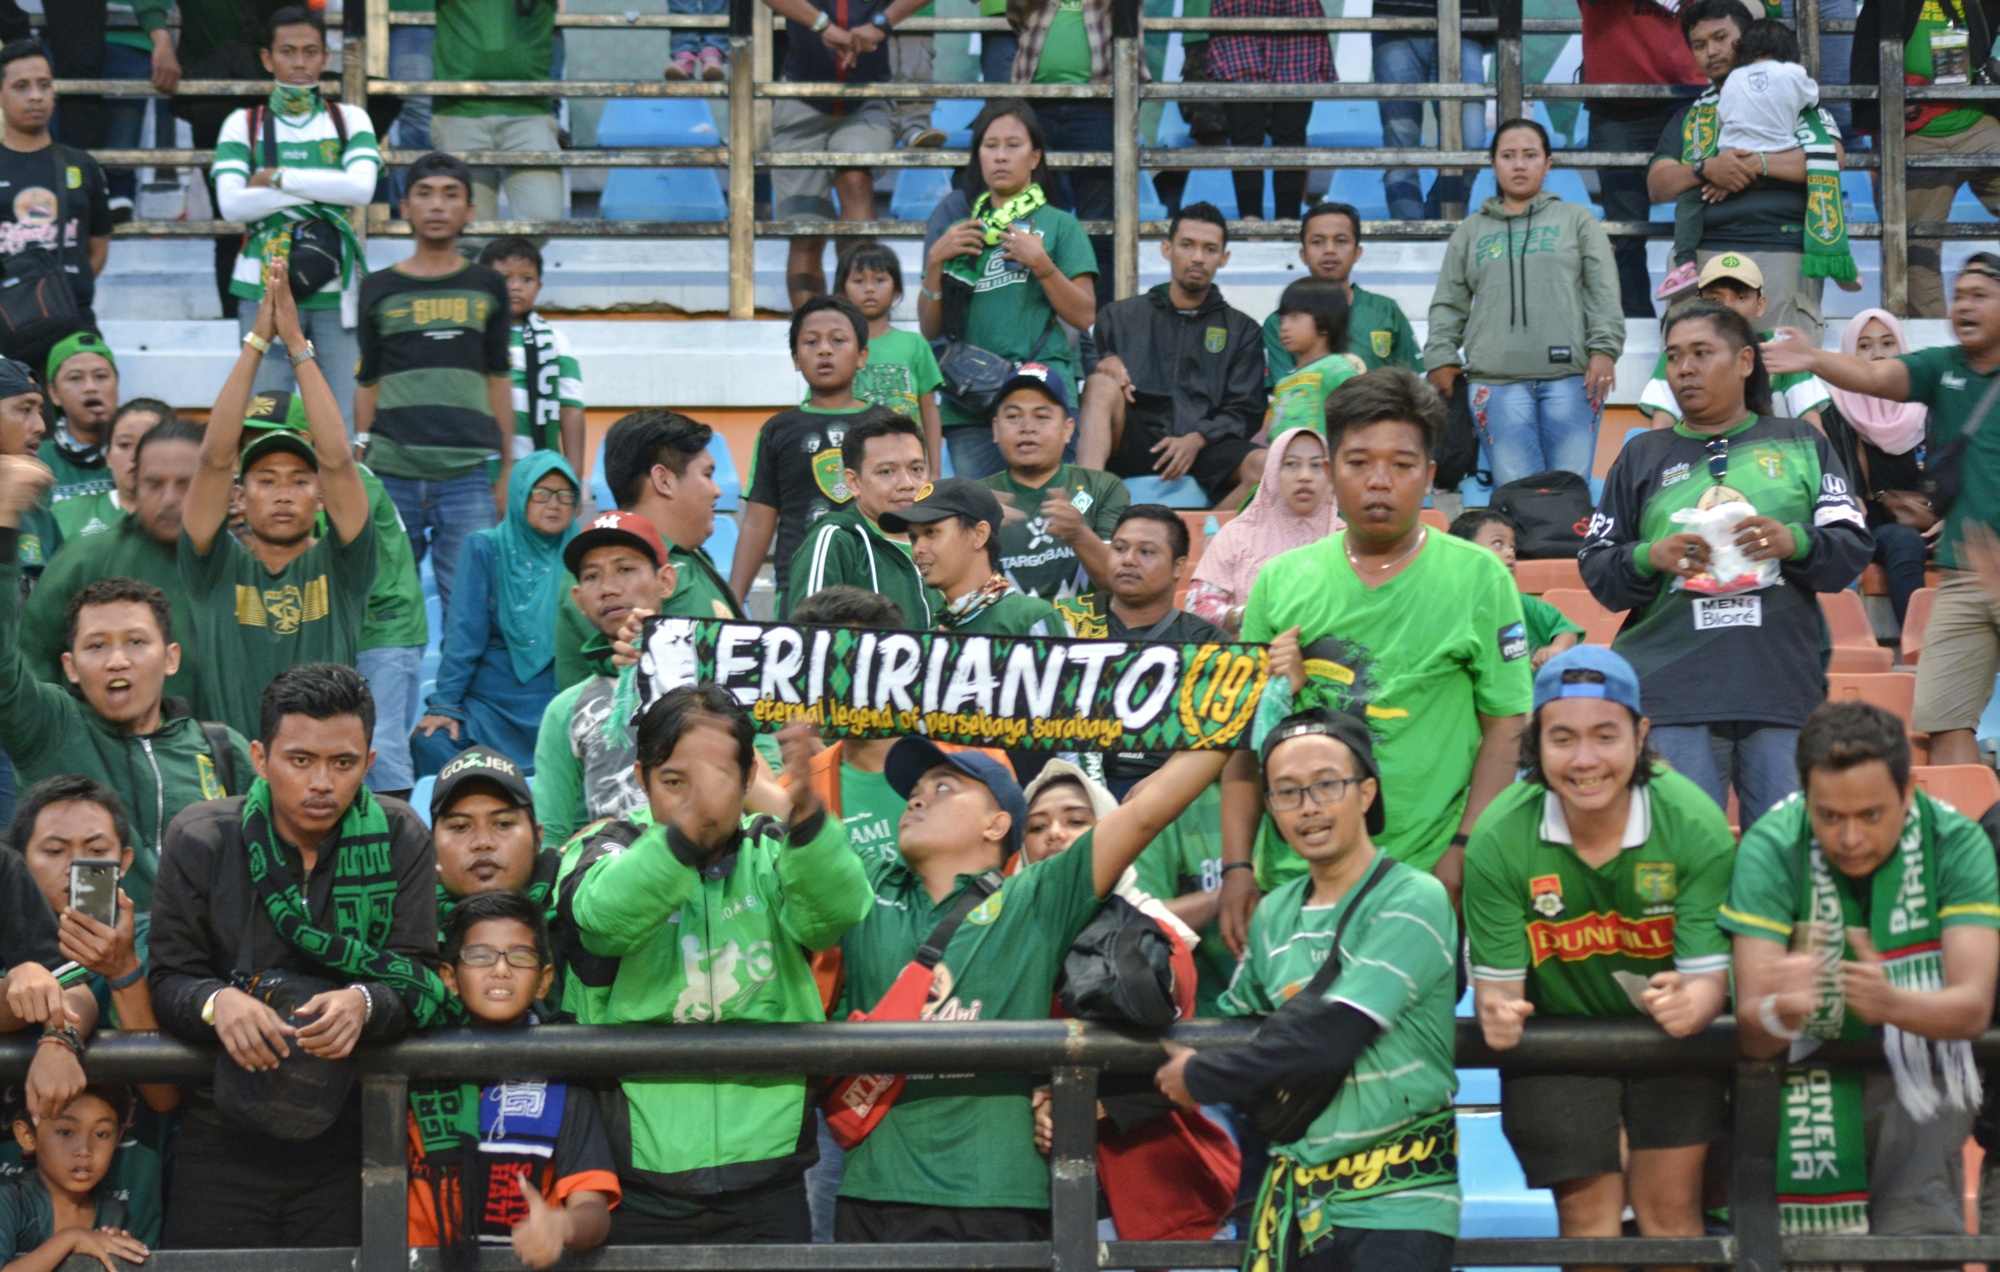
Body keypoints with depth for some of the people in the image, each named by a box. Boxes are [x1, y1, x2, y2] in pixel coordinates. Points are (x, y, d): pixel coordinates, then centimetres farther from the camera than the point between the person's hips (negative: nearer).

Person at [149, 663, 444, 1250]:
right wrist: (217, 1002, -27)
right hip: (224, 1131, 0)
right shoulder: (200, 840, -2)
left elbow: (420, 977, -6)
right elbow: (169, 980, -3)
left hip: (348, 1136, 0)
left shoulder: (399, 840, 0)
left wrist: (365, 1003, -29)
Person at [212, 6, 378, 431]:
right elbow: (231, 204, -8)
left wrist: (278, 178, -8)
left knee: (345, 418, -3)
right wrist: (323, 190, -9)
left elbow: (361, 188, -8)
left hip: (337, 286, 1)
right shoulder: (242, 125, 8)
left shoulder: (350, 120, 10)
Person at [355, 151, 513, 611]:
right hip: (392, 472, 0)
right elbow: (366, 384, 12)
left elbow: (498, 380, 13)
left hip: (467, 474, 0)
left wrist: (507, 471, 9)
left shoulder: (486, 288, 13)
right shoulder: (379, 289, 12)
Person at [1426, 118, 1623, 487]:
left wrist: (1604, 350, -4)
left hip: (1570, 377, -1)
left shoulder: (1577, 220, 17)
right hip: (1496, 382, 1)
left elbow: (1604, 292, 8)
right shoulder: (1470, 232, 20)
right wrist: (1441, 359, 6)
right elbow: (1447, 306, 19)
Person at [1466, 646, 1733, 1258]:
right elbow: (1497, 980, -15)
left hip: (1668, 1031, 0)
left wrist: (1688, 1004, -45)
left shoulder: (1695, 825, -24)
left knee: (1669, 1205, -2)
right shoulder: (1498, 840, -22)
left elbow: (1709, 974, -21)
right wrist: (1498, 1013, -40)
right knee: (1588, 1215, 1)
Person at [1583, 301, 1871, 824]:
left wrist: (1795, 542, -12)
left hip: (1784, 689, 0)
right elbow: (1595, 568, 12)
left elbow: (1853, 550, 8)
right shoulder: (1642, 457, 18)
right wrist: (1649, 557, -9)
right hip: (1671, 693, 0)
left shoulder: (1801, 445, 16)